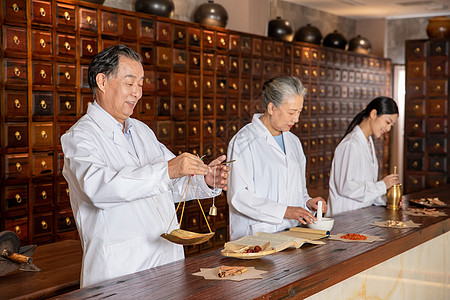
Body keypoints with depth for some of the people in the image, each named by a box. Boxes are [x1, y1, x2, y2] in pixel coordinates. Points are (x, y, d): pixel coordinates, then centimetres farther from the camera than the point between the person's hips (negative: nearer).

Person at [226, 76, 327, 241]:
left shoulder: (293, 141, 19)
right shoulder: (244, 141, -6)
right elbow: (238, 196, -14)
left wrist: (307, 202, 7)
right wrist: (284, 211, -18)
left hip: (291, 234, 6)